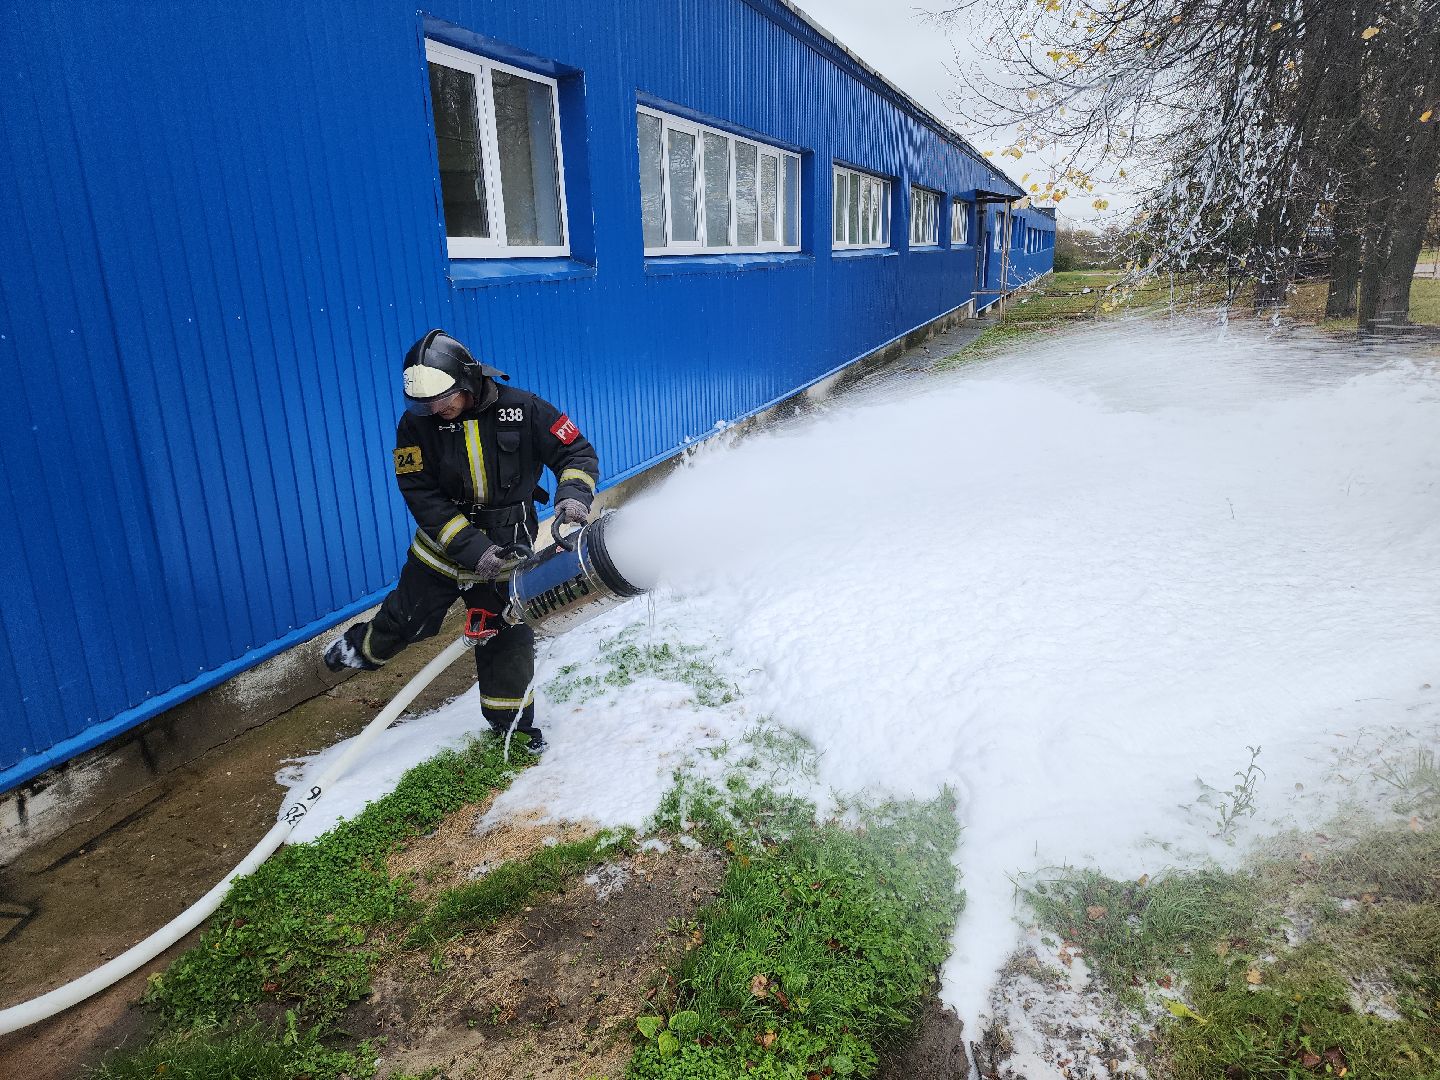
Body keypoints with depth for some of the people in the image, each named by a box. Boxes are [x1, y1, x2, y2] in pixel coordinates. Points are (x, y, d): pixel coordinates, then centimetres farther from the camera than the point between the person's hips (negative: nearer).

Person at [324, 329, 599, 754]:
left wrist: (574, 494, -32)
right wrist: (472, 548, -25)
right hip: (442, 545, 1)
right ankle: (363, 647, 47)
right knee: (406, 619, 13)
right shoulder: (417, 423, -13)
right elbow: (421, 496, -16)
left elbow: (578, 453, -10)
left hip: (508, 549, -1)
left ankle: (512, 723, 25)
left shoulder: (522, 409, -15)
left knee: (509, 639, 4)